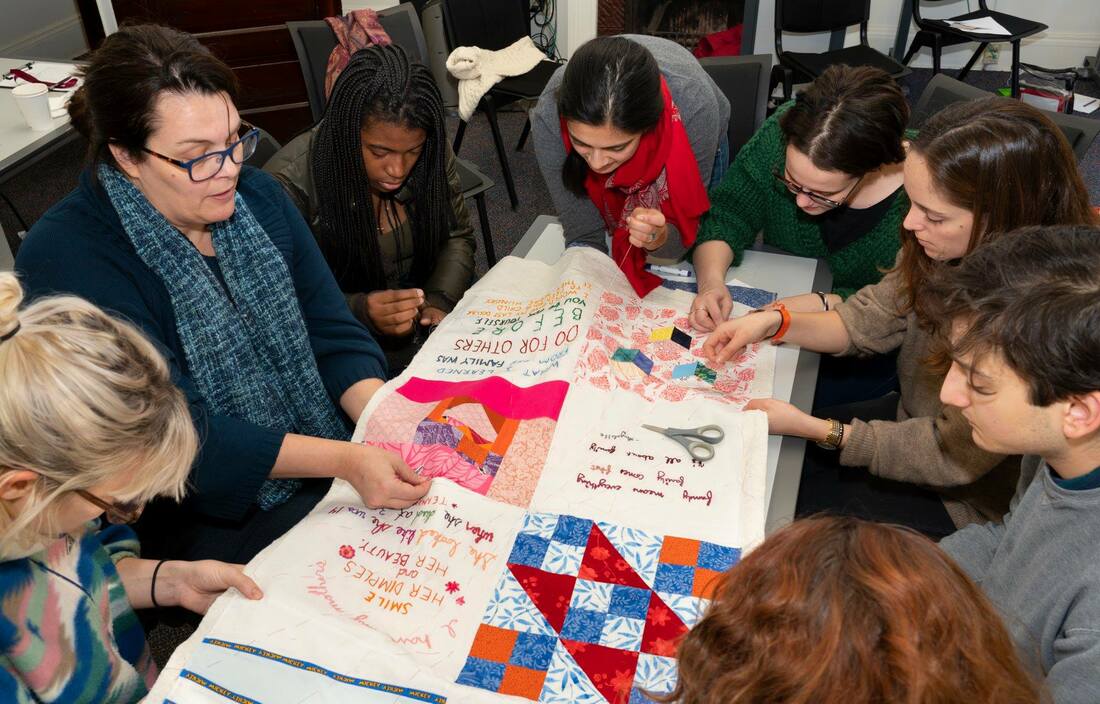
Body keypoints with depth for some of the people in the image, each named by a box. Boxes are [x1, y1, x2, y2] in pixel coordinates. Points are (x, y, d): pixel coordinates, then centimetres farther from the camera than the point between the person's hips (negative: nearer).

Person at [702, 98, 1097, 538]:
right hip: (913, 419, 6)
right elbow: (868, 323, 0)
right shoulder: (948, 249, -16)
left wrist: (812, 429, -23)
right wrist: (774, 322, -16)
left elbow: (953, 457, -25)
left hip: (964, 501, -6)